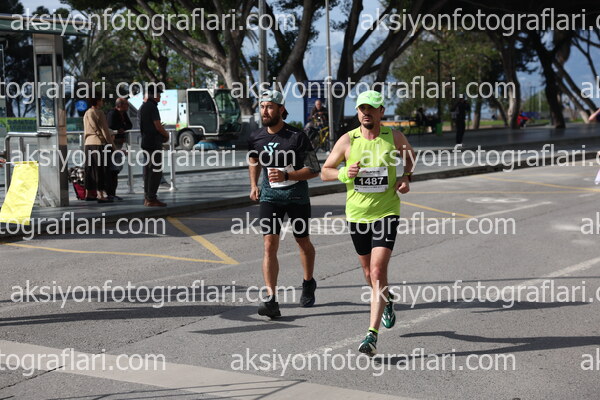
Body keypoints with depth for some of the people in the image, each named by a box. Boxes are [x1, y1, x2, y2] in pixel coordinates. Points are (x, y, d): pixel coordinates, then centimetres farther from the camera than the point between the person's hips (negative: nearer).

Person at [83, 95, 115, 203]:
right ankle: (100, 195, -10)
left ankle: (88, 194, 17)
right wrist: (112, 144, -7)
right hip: (99, 143, -8)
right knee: (100, 169, -7)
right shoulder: (99, 113, -10)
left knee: (90, 169, 12)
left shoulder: (86, 114, 14)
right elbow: (105, 130, -12)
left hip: (88, 143, 8)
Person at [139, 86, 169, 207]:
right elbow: (157, 126, -18)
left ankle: (147, 198, 15)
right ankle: (151, 199, -10)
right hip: (154, 143, -10)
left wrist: (162, 133, 16)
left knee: (148, 170, 12)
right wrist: (166, 134, -1)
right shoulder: (152, 107, -14)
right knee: (156, 171, -8)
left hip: (146, 141, 10)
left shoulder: (143, 106, 16)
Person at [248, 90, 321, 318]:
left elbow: (314, 170, -14)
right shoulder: (256, 138, -2)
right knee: (269, 244, -12)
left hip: (297, 196, -2)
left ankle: (308, 283, 42)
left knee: (303, 242, 15)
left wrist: (286, 176, -26)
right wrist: (254, 185, 11)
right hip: (270, 196, 2)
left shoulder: (297, 137, -15)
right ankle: (271, 299, -16)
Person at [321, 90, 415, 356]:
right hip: (356, 214, 3)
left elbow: (410, 155, 19)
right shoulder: (347, 141, -4)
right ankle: (386, 299, 51)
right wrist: (345, 173, -16)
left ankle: (372, 334, -16)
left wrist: (406, 177, 1)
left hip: (386, 212, -2)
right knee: (368, 270, 17)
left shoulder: (394, 137, -3)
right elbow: (325, 172, 4)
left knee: (378, 270, -15)